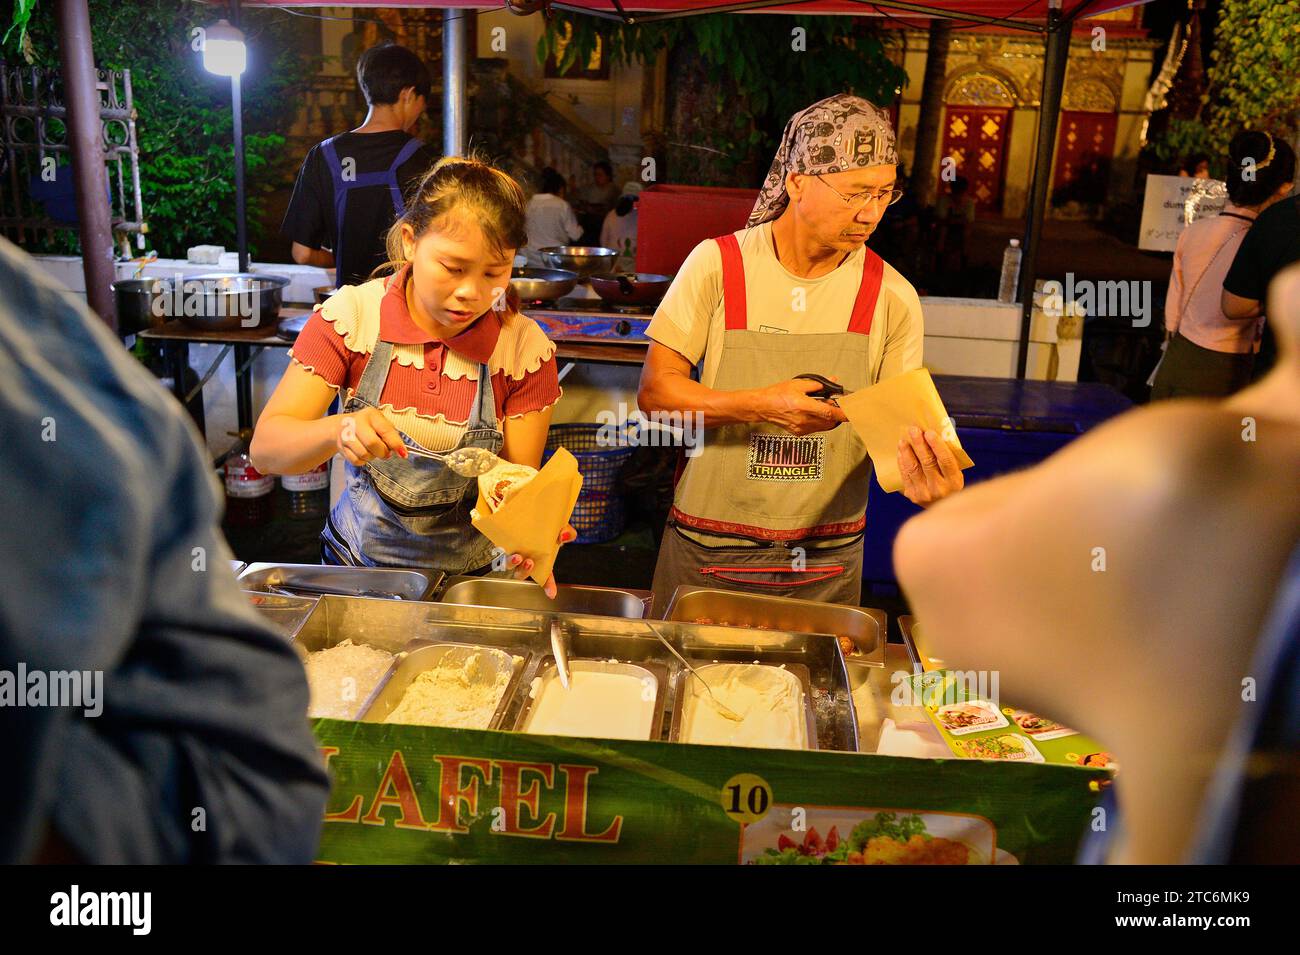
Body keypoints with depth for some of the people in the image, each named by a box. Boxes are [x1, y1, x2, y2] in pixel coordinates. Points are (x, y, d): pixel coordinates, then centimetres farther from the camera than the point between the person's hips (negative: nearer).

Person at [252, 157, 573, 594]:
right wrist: (340, 431, -36)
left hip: (468, 575, 1)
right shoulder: (352, 316, -11)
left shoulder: (526, 349, -11)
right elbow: (266, 448, -14)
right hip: (357, 561, 0)